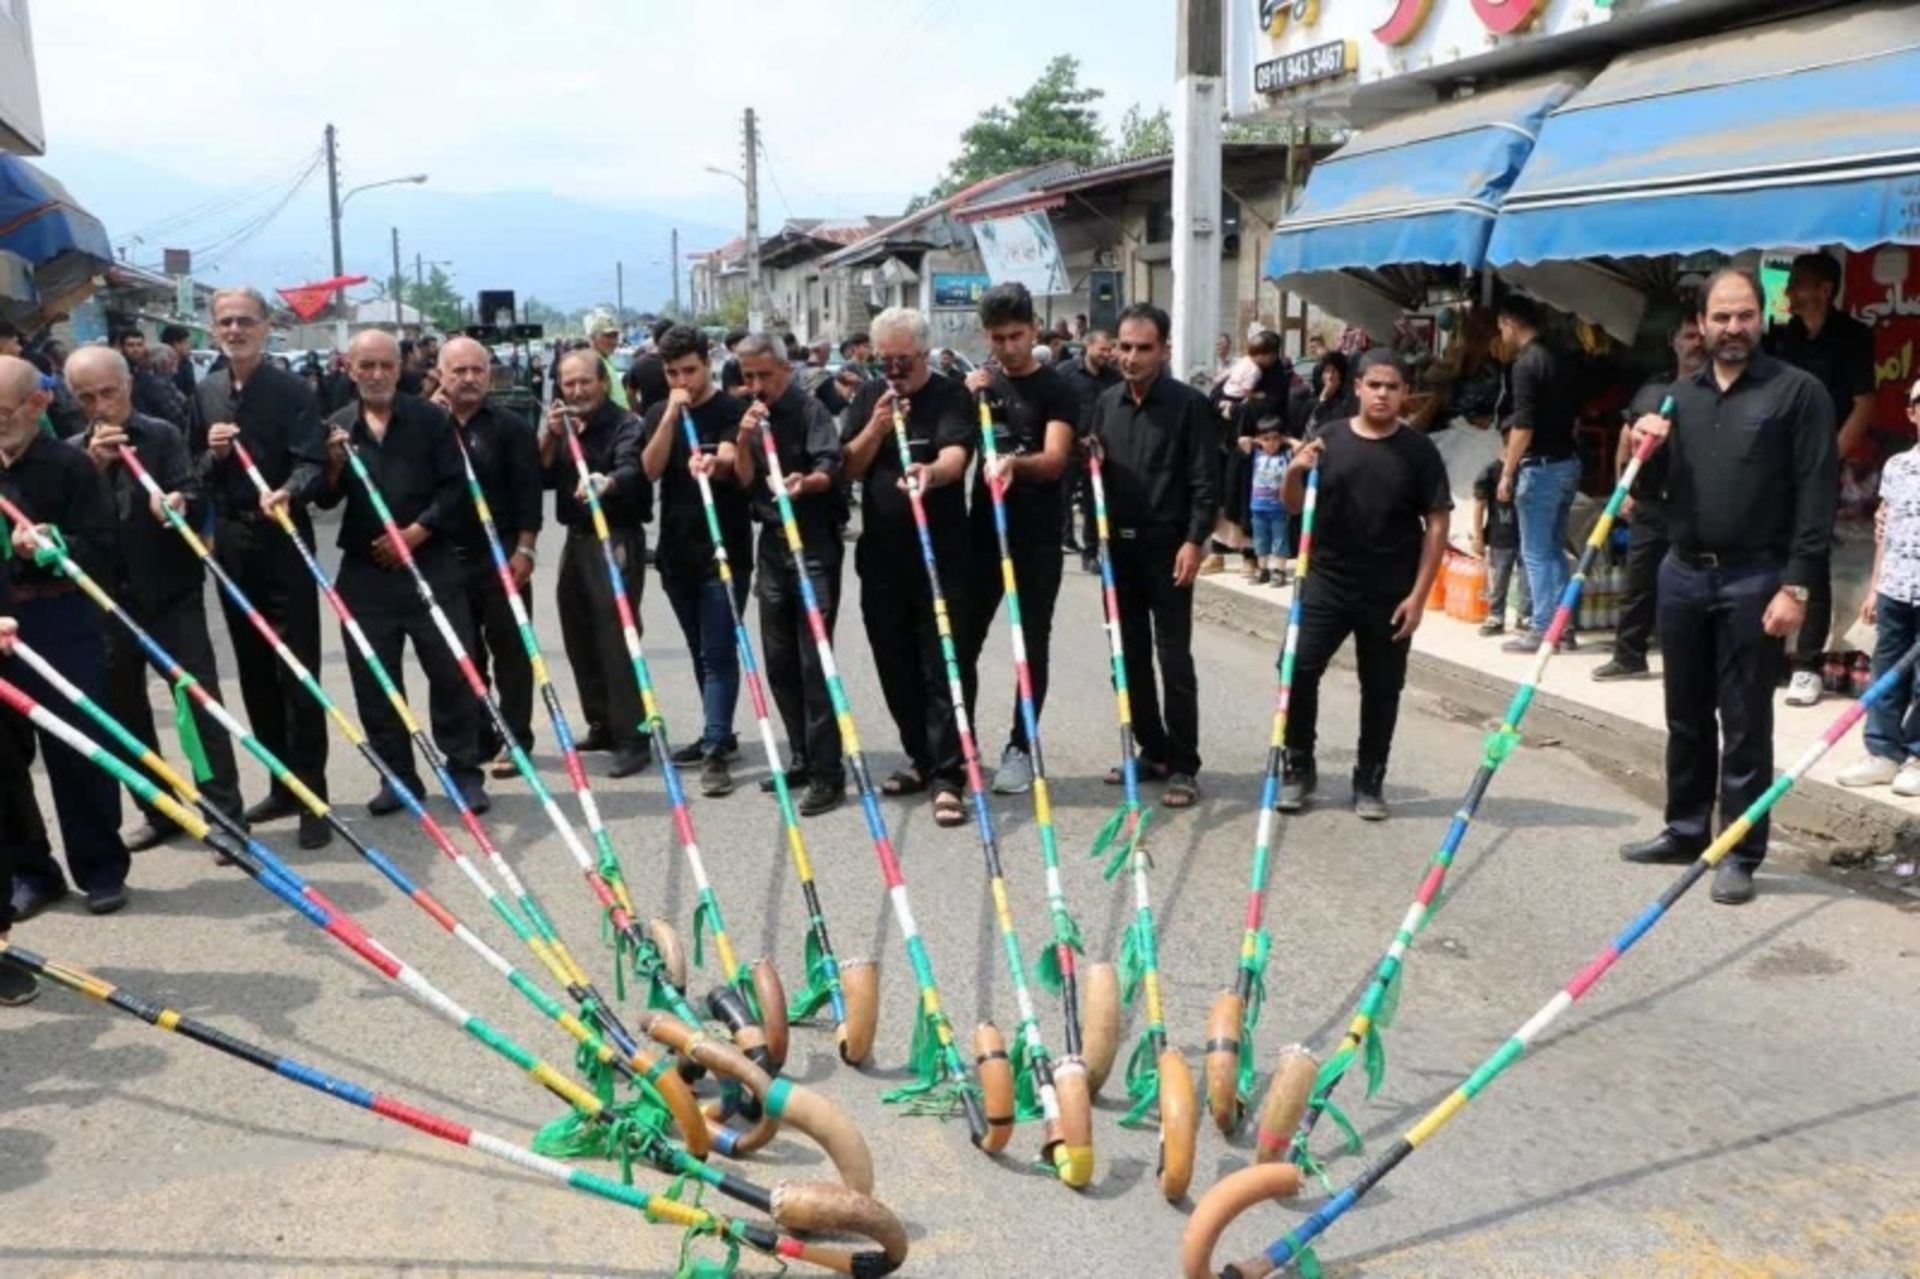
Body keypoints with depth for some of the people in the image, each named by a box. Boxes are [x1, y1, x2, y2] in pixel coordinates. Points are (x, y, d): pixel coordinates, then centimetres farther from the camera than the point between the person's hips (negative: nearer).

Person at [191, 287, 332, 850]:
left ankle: (312, 795, 1)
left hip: (283, 541, -6)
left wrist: (288, 492, -34)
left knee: (297, 672, -4)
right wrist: (212, 455, -7)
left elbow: (313, 465, -15)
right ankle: (283, 785, 23)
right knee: (254, 673, 11)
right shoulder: (205, 393, 10)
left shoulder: (293, 390, -5)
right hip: (231, 544, 6)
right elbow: (195, 473, 14)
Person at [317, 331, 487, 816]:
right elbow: (326, 500, 6)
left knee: (452, 672, -1)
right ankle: (398, 776, 18)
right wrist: (334, 467, -13)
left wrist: (415, 532, -11)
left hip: (432, 564, -2)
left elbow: (455, 487, -4)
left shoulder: (430, 418, 2)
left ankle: (464, 772, 10)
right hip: (364, 571, 3)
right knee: (373, 680, 6)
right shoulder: (336, 427, 8)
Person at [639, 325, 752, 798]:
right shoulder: (659, 413, 9)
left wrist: (716, 464, -43)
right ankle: (718, 733, 26)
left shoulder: (731, 410, -5)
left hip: (725, 550, -5)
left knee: (718, 653, -7)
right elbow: (651, 469, -5)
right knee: (700, 652, 14)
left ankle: (715, 752, -8)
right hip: (676, 550, 5)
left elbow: (739, 469, -20)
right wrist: (672, 415, -14)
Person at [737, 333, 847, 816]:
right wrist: (743, 439, -8)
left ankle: (828, 772, -5)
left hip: (815, 544, -7)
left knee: (814, 660, -9)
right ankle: (801, 758, 22)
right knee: (779, 661, 10)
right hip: (772, 543, 7)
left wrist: (806, 481, -41)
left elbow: (830, 468, -20)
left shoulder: (810, 410, -7)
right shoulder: (749, 416, 13)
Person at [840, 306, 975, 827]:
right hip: (881, 558, 5)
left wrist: (931, 471, -44)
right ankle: (921, 759, 26)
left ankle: (948, 777, -4)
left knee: (943, 669, -6)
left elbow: (957, 455, -22)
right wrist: (877, 426, -13)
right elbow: (849, 469, 4)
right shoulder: (868, 398, 10)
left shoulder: (951, 397, -5)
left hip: (941, 557, -5)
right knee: (896, 670, 11)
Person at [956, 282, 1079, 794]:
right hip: (982, 530, 4)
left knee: (1033, 646, 3)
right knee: (963, 641, 6)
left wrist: (1013, 462, -38)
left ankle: (1020, 748, 12)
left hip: (1036, 538, -4)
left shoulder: (1056, 391, -5)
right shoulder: (981, 383, 10)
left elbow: (1054, 460, -17)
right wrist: (966, 399, -7)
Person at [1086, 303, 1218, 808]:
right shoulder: (1107, 402, 10)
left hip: (1167, 548, -6)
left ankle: (1182, 765, 3)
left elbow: (1205, 482, -9)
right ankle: (1152, 750, 23)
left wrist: (1194, 542, -17)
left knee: (1173, 659, -4)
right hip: (1118, 545, 6)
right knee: (1129, 656, 10)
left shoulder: (1188, 404, -6)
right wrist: (1099, 530, 6)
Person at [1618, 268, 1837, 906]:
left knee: (1745, 724, 1)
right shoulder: (1681, 394, 12)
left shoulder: (1799, 391, -3)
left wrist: (1795, 586, -15)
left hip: (1753, 580, -5)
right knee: (1686, 715, 14)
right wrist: (1642, 446, -4)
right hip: (1682, 574, 5)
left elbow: (1816, 495, -9)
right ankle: (1685, 829, 27)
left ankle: (1740, 854, 9)